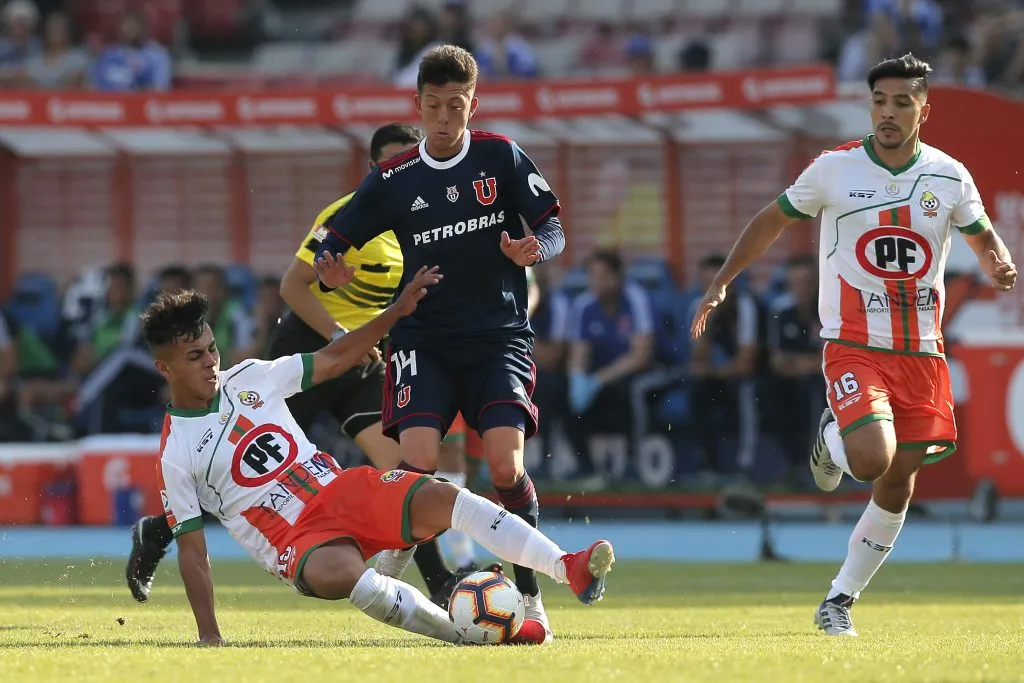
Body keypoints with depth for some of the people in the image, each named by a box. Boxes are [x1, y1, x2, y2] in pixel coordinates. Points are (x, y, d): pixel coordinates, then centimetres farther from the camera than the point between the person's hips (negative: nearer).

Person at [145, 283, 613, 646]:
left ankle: (570, 570, -30)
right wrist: (208, 636, -9)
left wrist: (397, 311, 7)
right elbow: (191, 549, -2)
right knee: (340, 573, -39)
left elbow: (332, 361, 16)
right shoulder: (175, 454, -4)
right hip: (297, 538, -4)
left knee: (443, 498, -21)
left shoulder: (248, 378, 8)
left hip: (340, 489, 4)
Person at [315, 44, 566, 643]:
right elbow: (334, 239, 8)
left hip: (499, 334, -1)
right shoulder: (394, 180, 4)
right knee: (419, 463, -21)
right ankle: (402, 547, 11)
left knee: (506, 464, -19)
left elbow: (554, 228, 3)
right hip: (423, 339, 1)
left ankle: (530, 593, -3)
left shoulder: (502, 157, 1)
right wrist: (330, 270, -15)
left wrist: (534, 249, -20)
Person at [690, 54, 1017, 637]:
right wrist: (723, 282, 4)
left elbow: (984, 238, 15)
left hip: (922, 350, 3)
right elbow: (773, 220, 9)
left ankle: (839, 601, 17)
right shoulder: (834, 169, -5)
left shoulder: (950, 177, 1)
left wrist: (1001, 266, -8)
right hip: (853, 344, -3)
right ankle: (833, 441, 12)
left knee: (899, 485, 3)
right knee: (873, 458, -25)